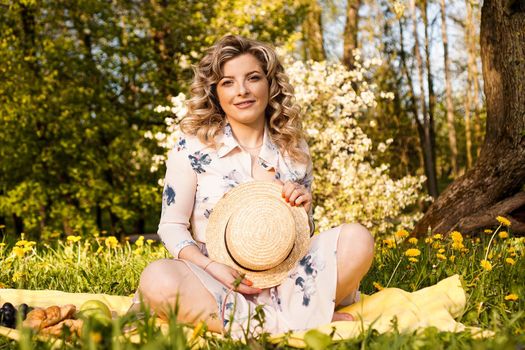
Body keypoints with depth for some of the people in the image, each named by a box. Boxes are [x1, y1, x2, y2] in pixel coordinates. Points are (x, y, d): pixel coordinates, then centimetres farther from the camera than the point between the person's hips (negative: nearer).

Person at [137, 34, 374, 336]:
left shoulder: (294, 150, 8)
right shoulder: (192, 148, 0)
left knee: (357, 238, -19)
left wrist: (303, 211, -8)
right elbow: (172, 226, 1)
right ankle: (287, 323, -29)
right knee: (156, 279, -35)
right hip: (213, 278, -1)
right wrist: (210, 267, -18)